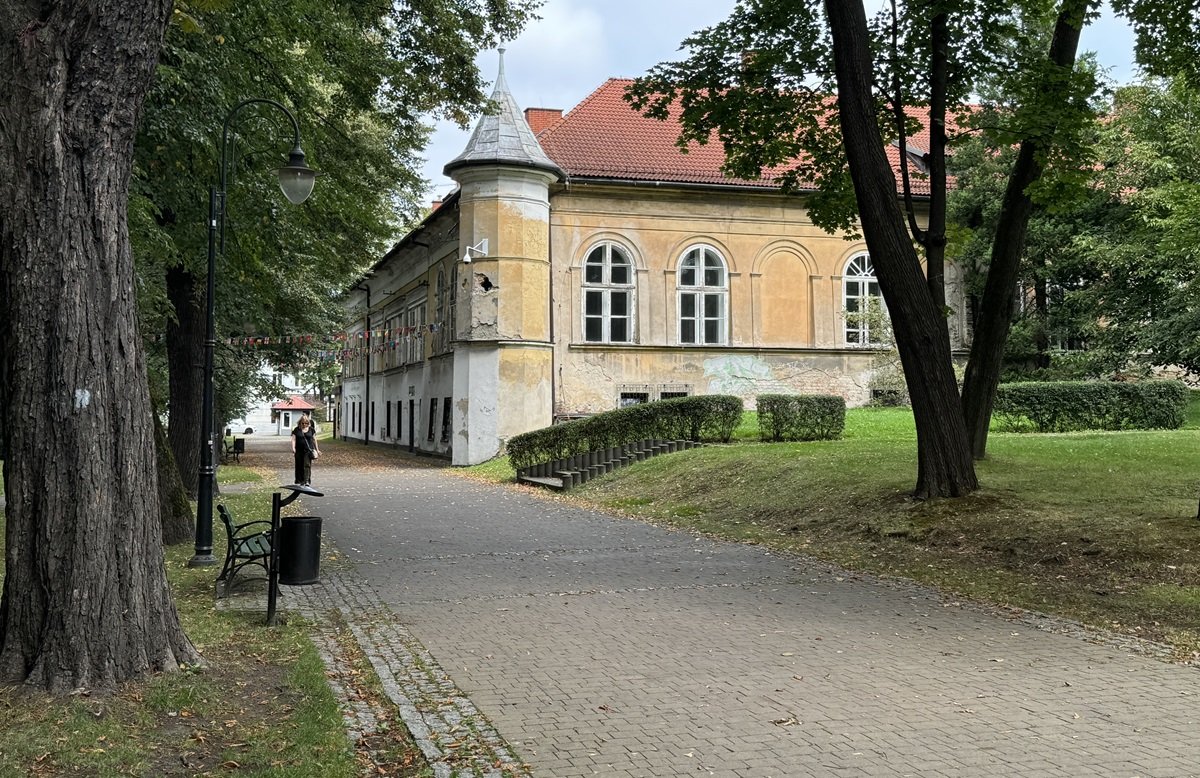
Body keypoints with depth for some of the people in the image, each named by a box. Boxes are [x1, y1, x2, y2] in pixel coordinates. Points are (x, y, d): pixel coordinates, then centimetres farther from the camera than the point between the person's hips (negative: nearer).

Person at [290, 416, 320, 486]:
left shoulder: (311, 429, 7)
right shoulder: (296, 430, 3)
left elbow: (314, 440, 13)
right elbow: (293, 439, -2)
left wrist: (317, 450, 13)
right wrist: (293, 449, -17)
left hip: (308, 450, -1)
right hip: (299, 451, 1)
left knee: (307, 465, -10)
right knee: (299, 466, 7)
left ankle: (307, 481, -14)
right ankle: (300, 480, 19)